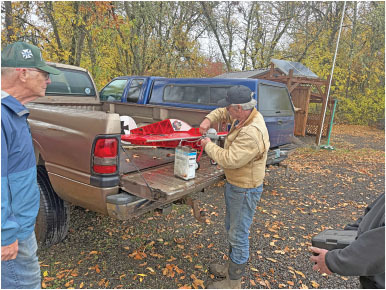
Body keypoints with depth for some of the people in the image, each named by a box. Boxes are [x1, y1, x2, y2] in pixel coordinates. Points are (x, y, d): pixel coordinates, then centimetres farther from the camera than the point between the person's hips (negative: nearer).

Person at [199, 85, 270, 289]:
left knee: (238, 236, 5)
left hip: (245, 190, -10)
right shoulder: (246, 115, -2)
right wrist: (209, 120, -4)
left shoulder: (252, 133, -32)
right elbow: (222, 113, 16)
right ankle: (231, 267, 45)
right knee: (231, 229, 24)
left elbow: (229, 160, -30)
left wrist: (208, 145, -15)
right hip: (234, 184, 10)